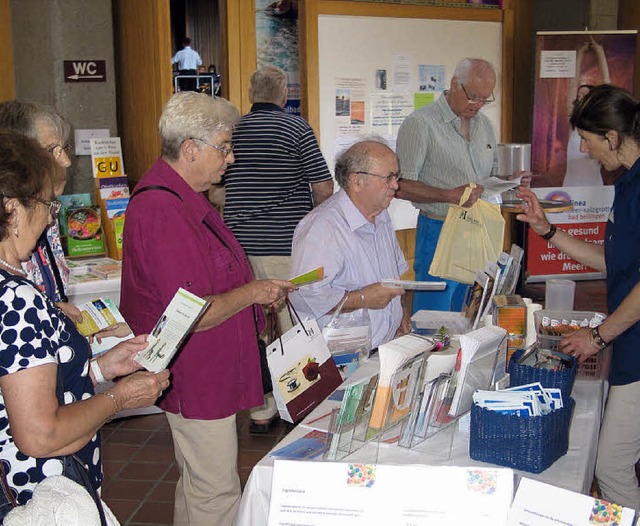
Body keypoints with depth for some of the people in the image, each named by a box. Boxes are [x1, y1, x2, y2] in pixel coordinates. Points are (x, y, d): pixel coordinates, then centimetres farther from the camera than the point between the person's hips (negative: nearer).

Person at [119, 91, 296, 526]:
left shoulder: (184, 199, 10)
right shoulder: (163, 211, -25)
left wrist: (258, 290, 11)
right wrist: (251, 293, -13)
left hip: (210, 374, 11)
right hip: (197, 380, -11)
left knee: (199, 485, 23)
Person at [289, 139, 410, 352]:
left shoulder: (381, 217, 16)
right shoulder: (322, 228, -18)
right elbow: (304, 296, -27)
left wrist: (399, 313, 15)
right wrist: (363, 299, -19)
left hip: (389, 343, 8)